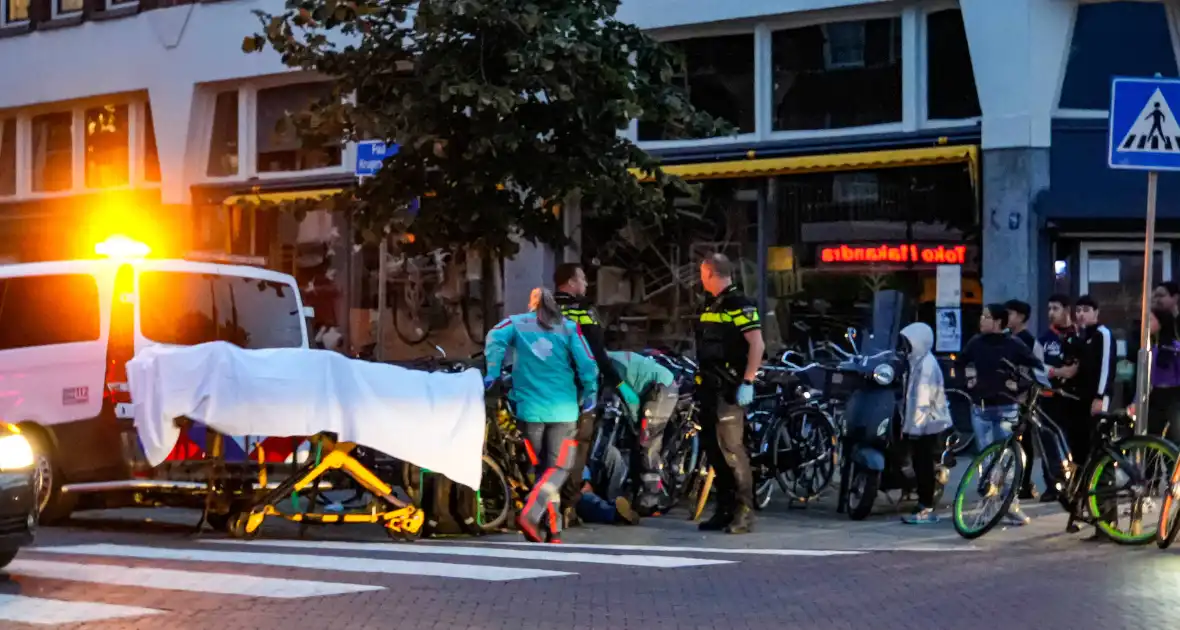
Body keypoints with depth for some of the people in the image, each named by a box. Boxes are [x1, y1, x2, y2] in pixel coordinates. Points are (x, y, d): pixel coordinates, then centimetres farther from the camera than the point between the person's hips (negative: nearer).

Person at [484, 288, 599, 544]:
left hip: (530, 409, 2)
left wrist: (493, 372, -6)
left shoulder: (517, 323, 7)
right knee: (558, 468, 3)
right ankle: (530, 515, -21)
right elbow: (587, 365, -3)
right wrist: (589, 395, 9)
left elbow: (495, 339, -12)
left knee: (543, 467, 14)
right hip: (562, 409, -2)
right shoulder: (569, 328, 4)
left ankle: (554, 530, 10)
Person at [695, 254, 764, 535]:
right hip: (710, 388, 9)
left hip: (730, 389, -9)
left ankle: (744, 511, -11)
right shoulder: (710, 305, 18)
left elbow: (757, 344, -17)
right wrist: (700, 381, 22)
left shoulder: (739, 303, -11)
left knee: (731, 447, -14)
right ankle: (725, 508, 16)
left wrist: (748, 383, -21)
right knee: (713, 448, 10)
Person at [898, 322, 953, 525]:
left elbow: (924, 399, -21)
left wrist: (916, 425, -21)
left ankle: (927, 509, -6)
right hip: (921, 424, 10)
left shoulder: (926, 364, -17)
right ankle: (924, 505, 18)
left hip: (925, 425, -10)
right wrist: (910, 424, 21)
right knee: (920, 464, 12)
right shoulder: (918, 362, 14)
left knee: (924, 465, -8)